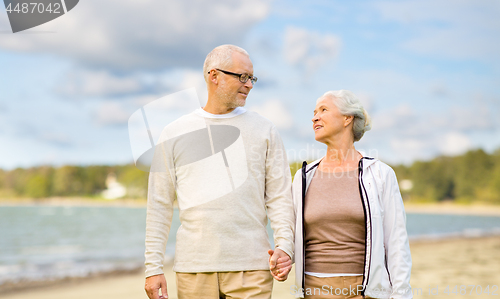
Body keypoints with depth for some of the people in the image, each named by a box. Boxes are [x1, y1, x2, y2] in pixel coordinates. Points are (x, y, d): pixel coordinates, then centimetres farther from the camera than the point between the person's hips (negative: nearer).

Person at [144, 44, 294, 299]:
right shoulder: (174, 134, 7)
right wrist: (153, 267, 2)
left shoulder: (264, 130, 9)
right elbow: (160, 205, 7)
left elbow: (279, 197, 6)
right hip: (194, 268, 0)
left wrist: (284, 245, -9)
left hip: (251, 268, 0)